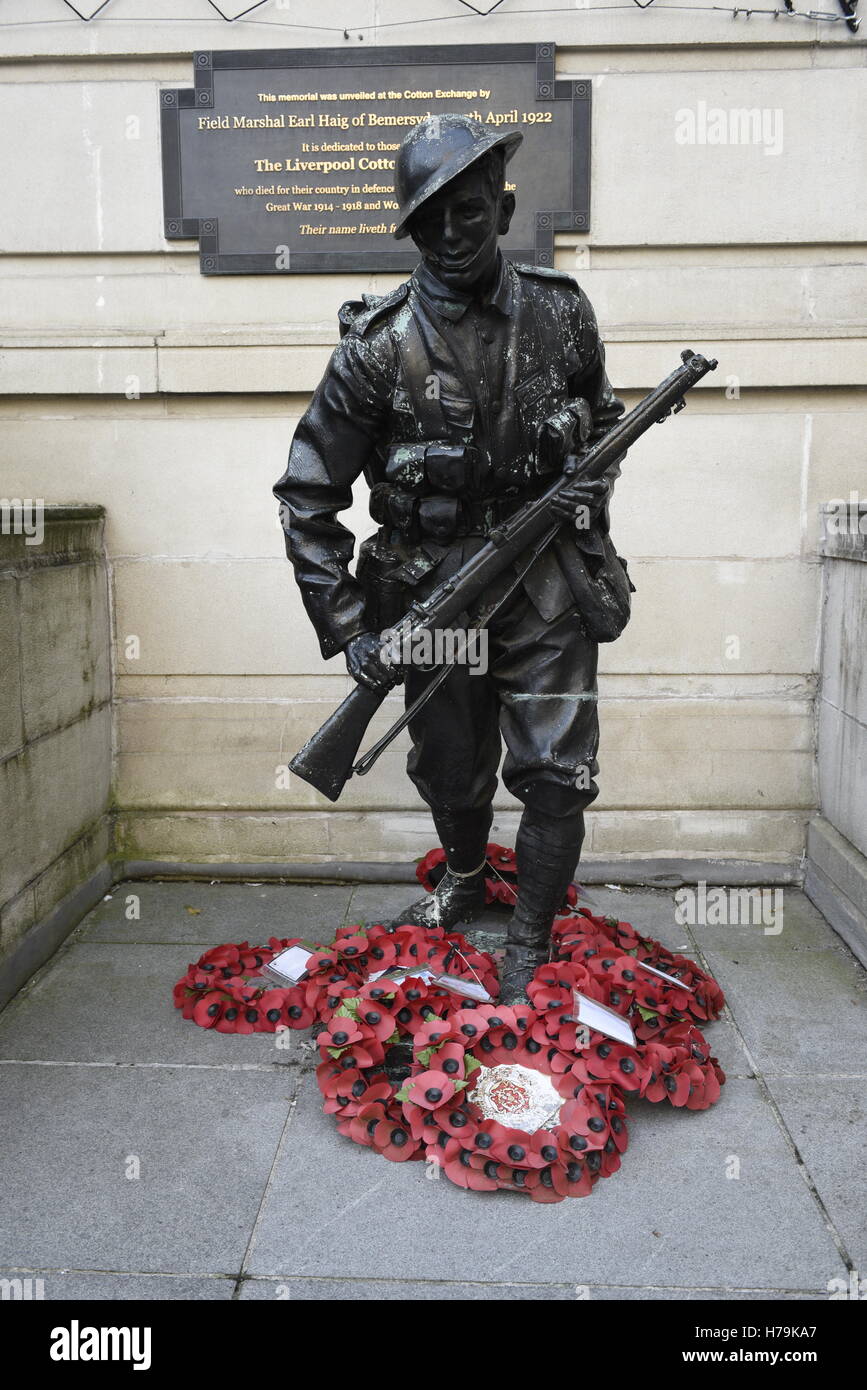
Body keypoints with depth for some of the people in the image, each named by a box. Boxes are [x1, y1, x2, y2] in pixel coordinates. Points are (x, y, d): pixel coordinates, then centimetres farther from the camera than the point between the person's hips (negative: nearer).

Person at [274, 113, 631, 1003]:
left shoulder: (561, 314, -2)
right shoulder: (380, 348, -11)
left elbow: (602, 419, 19)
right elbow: (306, 498, -8)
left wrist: (590, 487, -2)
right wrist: (349, 632, -12)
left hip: (547, 590, 1)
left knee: (557, 776, -2)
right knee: (452, 775, 14)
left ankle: (528, 952, 20)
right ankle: (465, 881, 48)